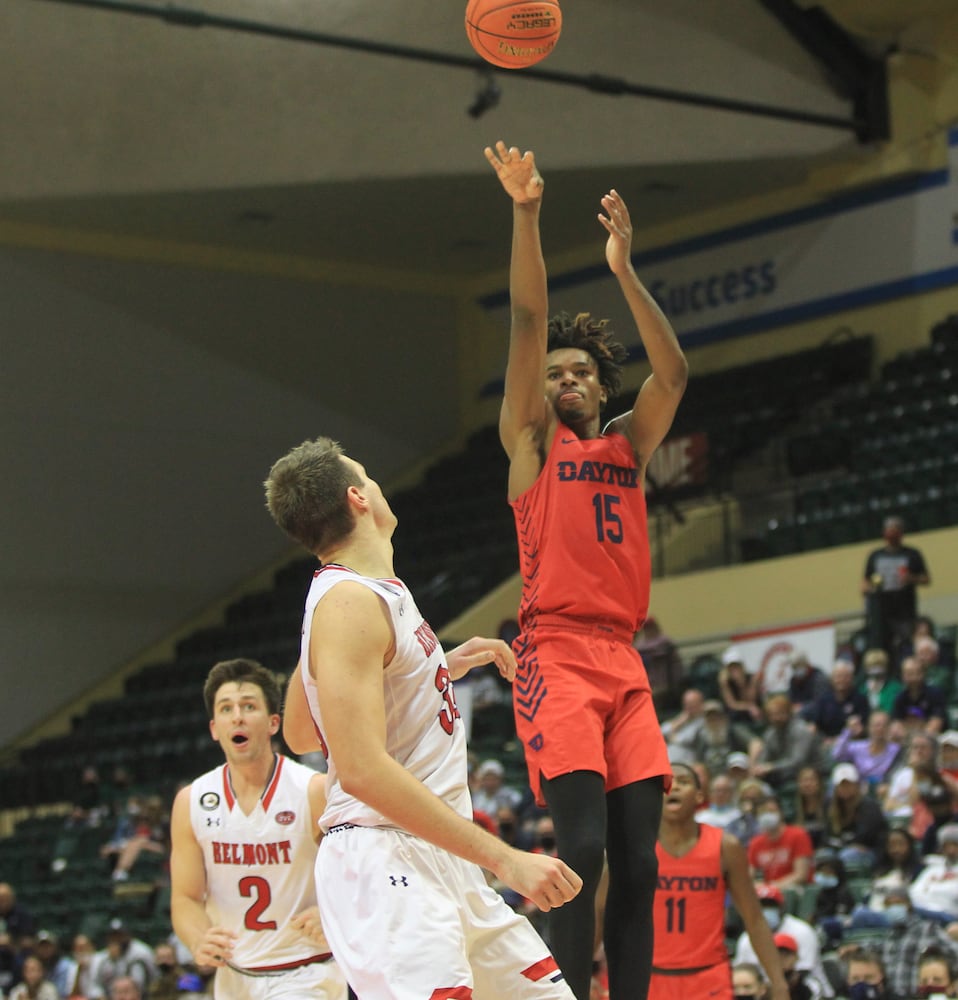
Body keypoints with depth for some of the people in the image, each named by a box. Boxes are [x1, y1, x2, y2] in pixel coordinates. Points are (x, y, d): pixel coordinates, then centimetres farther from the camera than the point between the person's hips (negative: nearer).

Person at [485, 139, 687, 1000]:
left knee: (637, 859, -1)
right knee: (583, 846, -17)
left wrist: (624, 271, -2)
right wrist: (527, 217, -12)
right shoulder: (531, 440, 9)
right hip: (556, 654, -5)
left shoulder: (629, 445, 20)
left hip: (624, 661, 5)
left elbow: (673, 373, 4)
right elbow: (528, 325, -2)